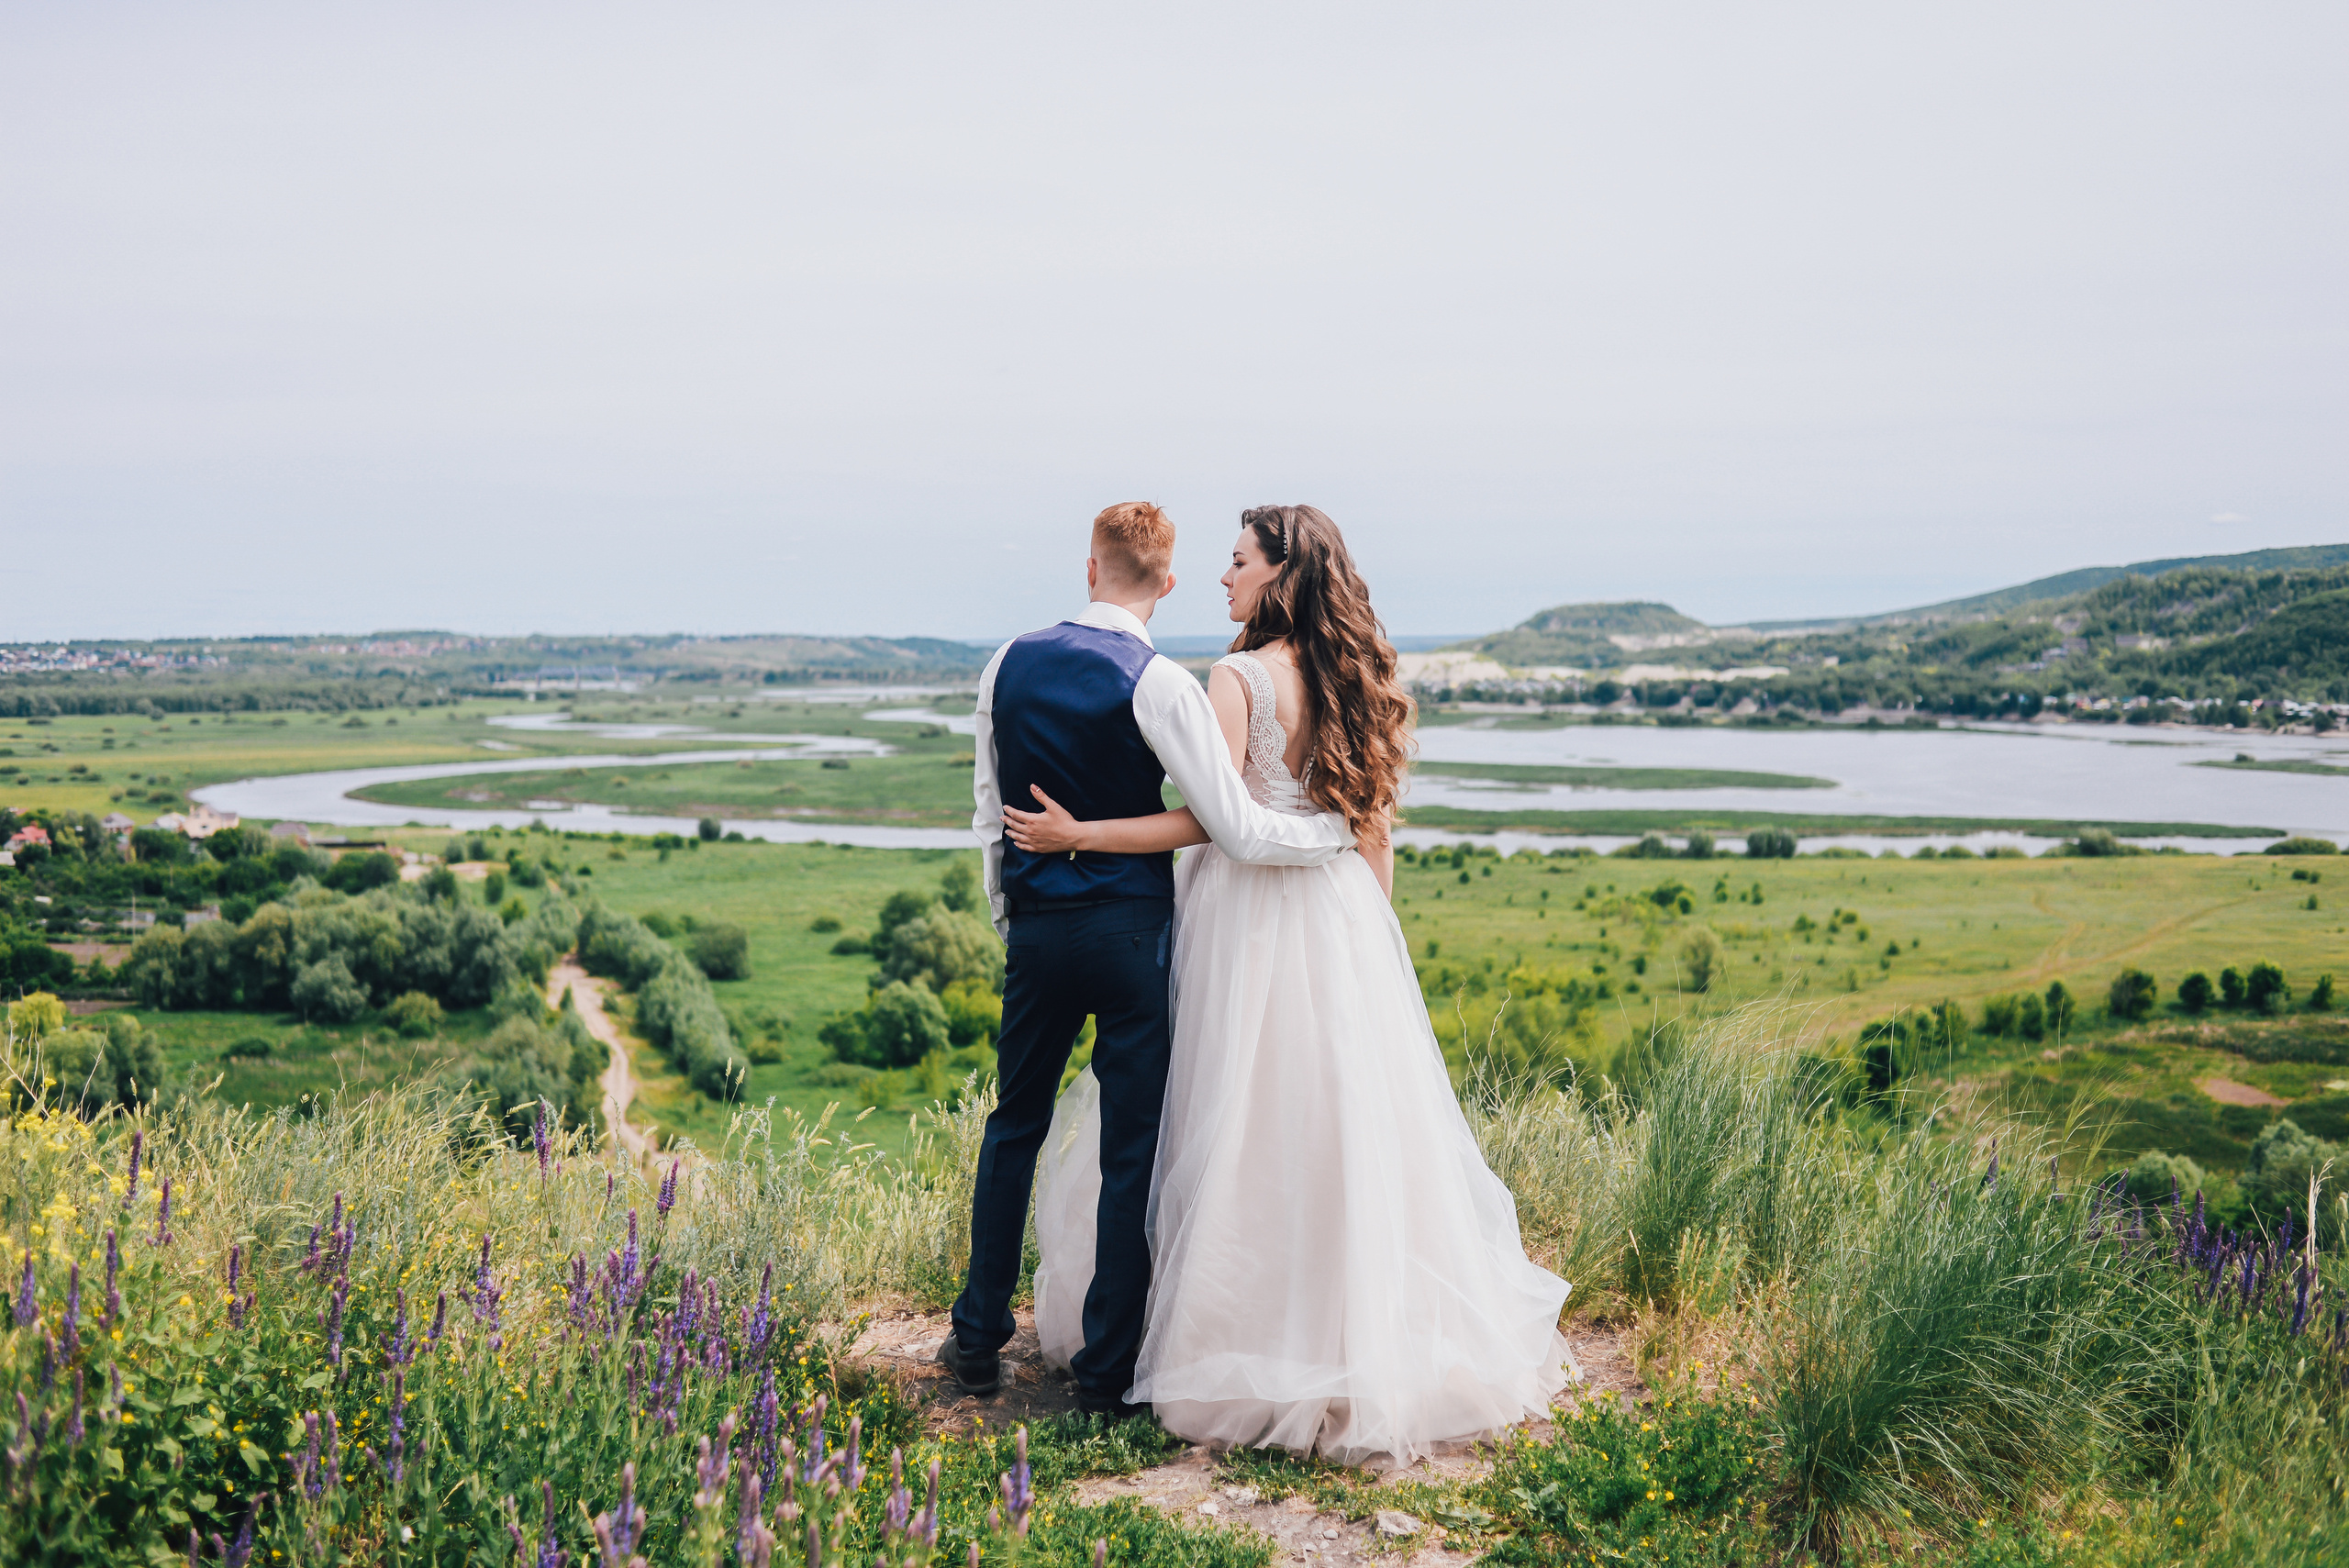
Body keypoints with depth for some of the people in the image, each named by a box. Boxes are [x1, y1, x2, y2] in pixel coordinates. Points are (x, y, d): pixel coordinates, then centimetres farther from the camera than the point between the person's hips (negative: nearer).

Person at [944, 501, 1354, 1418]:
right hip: (1131, 930, -4)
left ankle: (978, 1338, 27)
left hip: (1036, 928, 5)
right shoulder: (1159, 684, -13)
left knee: (1015, 1125, 20)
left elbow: (988, 812, 11)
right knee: (1130, 1152, 5)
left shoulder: (1010, 664, 3)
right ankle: (1106, 1371, 11)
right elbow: (1241, 835, -16)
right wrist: (1346, 824, -2)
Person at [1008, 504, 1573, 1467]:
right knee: (1349, 1123, 12)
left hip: (1252, 917, -6)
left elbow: (1208, 820, -18)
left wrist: (1077, 833, -15)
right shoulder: (1354, 682, 8)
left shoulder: (1240, 680, -13)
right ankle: (1384, 1339, 20)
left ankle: (1261, 1346, 12)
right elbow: (1376, 830, 11)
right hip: (1343, 918, 7)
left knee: (1249, 1132, 3)